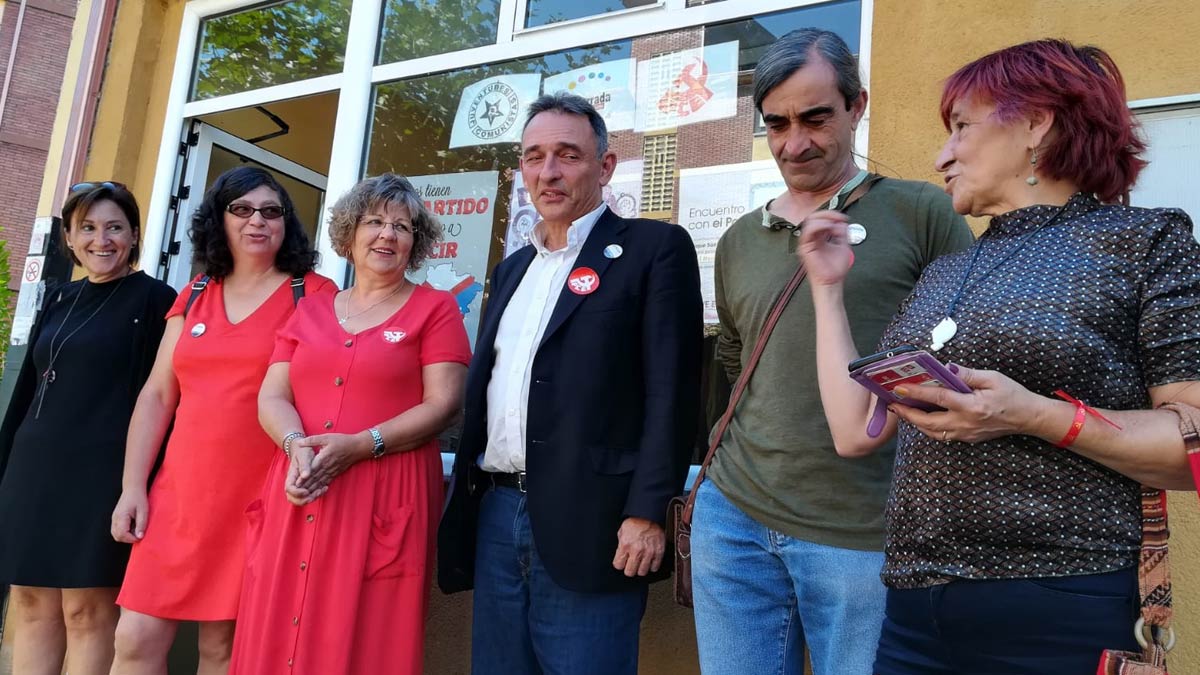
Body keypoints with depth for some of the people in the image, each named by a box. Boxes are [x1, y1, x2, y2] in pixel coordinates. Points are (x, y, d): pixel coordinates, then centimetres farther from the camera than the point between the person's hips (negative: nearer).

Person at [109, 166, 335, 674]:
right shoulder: (195, 296, 13)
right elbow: (157, 395, 13)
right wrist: (133, 486, 7)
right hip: (181, 494, 5)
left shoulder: (313, 295, -1)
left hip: (258, 497, -4)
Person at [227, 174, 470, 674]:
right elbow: (271, 397, 9)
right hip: (298, 496, 4)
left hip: (386, 499, -4)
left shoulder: (435, 308, 3)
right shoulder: (310, 312, 16)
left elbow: (444, 404, -7)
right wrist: (296, 445, -12)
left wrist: (360, 446, -17)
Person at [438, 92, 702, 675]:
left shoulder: (654, 248, -3)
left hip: (587, 523, -6)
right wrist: (463, 501, 16)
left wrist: (648, 512, -17)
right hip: (494, 516, 7)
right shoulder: (512, 268, 18)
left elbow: (672, 389, -11)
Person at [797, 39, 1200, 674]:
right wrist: (828, 287, 11)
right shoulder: (944, 274, 14)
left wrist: (1035, 416, -22)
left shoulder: (1143, 239, -2)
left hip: (1062, 614, -5)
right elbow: (855, 431, 7)